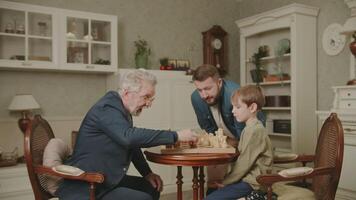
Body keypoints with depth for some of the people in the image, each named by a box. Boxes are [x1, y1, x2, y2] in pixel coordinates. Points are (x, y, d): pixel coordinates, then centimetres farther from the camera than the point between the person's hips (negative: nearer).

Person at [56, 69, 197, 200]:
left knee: (152, 188, 10)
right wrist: (176, 136, -32)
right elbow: (129, 136, -37)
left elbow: (132, 145, 18)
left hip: (108, 179, 9)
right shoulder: (107, 107, -21)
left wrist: (147, 173, 8)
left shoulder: (122, 109, 7)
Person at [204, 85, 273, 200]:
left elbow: (245, 162, -20)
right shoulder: (251, 128, 15)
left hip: (252, 182, -10)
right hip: (247, 178, 10)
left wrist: (226, 182, -11)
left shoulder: (254, 130, -18)